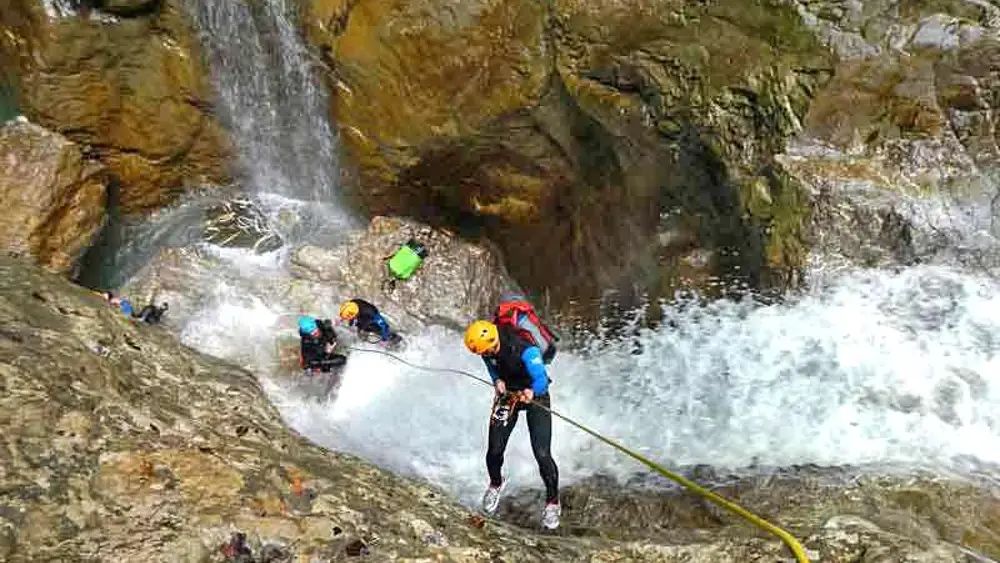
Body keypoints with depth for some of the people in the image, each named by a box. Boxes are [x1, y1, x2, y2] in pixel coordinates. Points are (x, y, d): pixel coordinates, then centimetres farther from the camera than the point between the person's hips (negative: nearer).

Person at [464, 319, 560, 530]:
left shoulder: (525, 350, -34)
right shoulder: (488, 349, -16)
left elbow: (541, 379, -37)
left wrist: (531, 392, -57)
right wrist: (497, 380, -13)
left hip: (535, 396, -4)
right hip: (508, 393, 5)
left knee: (542, 454, -13)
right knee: (495, 449, -2)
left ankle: (552, 501, 11)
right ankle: (495, 484, 32)